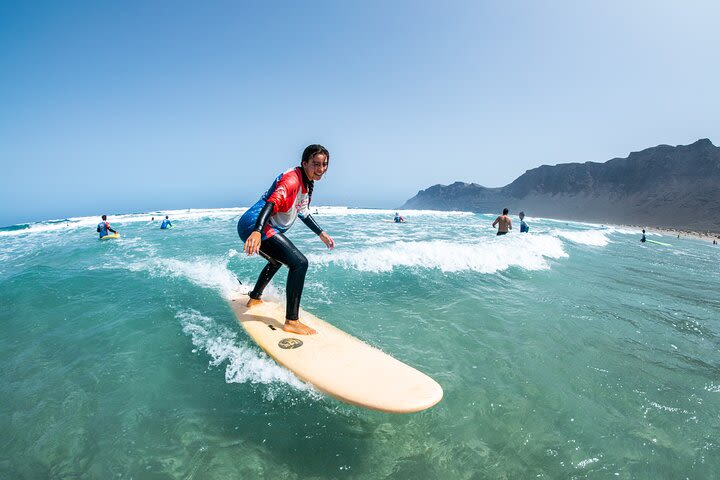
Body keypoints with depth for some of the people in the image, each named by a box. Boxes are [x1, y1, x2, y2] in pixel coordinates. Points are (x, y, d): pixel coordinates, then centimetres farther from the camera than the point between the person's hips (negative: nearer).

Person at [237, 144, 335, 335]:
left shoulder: (307, 183, 15)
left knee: (277, 261, 35)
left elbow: (303, 213, 28)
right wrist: (257, 232, -47)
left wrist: (321, 233, 31)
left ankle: (254, 298, 54)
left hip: (261, 228, 11)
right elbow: (273, 202, -33)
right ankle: (292, 321, -17)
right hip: (254, 227, -11)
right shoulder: (292, 178, -16)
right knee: (299, 262, -21)